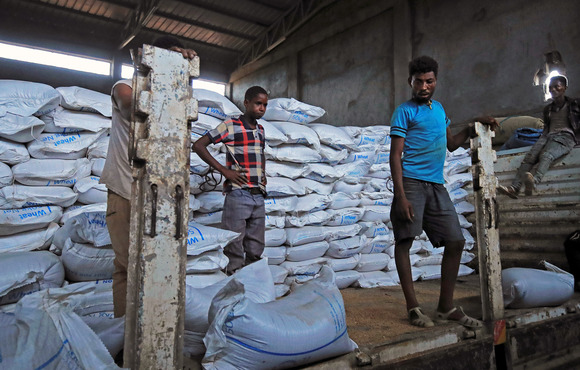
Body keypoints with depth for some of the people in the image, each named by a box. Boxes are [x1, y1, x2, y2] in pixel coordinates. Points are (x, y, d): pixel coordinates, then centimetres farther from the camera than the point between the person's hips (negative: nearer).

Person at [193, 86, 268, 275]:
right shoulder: (230, 126, -4)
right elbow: (198, 145, -8)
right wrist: (224, 170, -13)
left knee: (255, 252, 11)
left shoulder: (260, 129, 16)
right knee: (235, 254, -2)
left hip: (258, 197, 7)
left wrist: (263, 173, 14)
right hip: (238, 196, -6)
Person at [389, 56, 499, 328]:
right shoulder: (404, 111, 0)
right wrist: (400, 195, -17)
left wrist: (473, 127, 17)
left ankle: (446, 307, 16)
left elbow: (450, 144, 32)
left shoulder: (438, 108, 21)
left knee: (455, 242, 4)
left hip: (436, 185, 7)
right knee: (404, 241, -8)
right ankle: (413, 307, 2)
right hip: (411, 182, -7)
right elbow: (395, 155, -8)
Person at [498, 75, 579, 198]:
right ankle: (514, 188, -44)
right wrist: (543, 136, 9)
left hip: (566, 136, -4)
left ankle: (534, 182, -65)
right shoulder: (548, 109, 30)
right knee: (529, 156, -26)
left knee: (546, 155, -38)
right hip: (549, 136, 5)